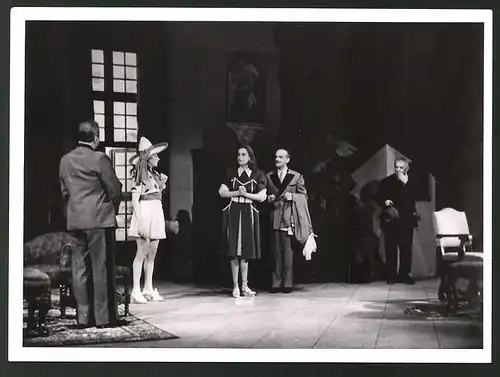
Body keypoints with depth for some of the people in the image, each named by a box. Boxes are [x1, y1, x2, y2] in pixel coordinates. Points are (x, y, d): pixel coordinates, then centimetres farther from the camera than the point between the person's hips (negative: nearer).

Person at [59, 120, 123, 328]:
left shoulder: (65, 160, 8)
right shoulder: (99, 158, -10)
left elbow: (64, 192, 12)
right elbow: (115, 189, -7)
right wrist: (111, 209, 10)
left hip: (74, 221, 6)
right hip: (99, 220, -5)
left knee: (79, 270, 7)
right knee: (102, 269, 0)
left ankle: (83, 317, 11)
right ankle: (104, 317, 3)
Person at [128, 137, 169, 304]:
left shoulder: (154, 175, 15)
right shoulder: (141, 175, -8)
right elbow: (135, 200, -13)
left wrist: (163, 183, 10)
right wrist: (141, 222, -19)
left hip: (156, 215, 8)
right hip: (145, 215, -8)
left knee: (152, 253, 8)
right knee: (142, 253, -7)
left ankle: (148, 289, 13)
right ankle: (136, 291, -5)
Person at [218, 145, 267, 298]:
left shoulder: (258, 174, 4)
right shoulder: (231, 173, 7)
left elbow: (262, 197, -2)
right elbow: (222, 192, 2)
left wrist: (246, 194, -11)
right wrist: (237, 192, -11)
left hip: (249, 214, 0)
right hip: (233, 212, 0)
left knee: (245, 251, 5)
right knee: (234, 251, -2)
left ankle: (244, 285, 12)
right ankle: (235, 285, 2)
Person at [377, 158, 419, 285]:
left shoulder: (411, 182, 9)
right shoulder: (387, 181, 7)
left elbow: (413, 198, 1)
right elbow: (379, 197, 4)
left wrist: (405, 183, -4)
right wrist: (385, 201, -12)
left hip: (406, 219, 1)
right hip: (391, 219, -1)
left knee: (406, 247, -1)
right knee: (391, 247, -1)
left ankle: (404, 274, 7)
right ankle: (391, 275, 4)